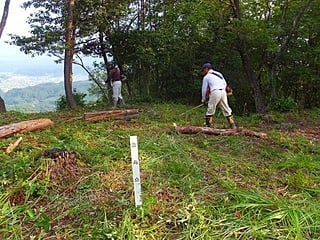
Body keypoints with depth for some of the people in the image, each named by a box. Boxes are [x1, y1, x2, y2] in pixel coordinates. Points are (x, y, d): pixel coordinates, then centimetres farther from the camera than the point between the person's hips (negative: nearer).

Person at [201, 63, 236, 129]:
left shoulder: (206, 77, 9)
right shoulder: (219, 73, 23)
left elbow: (204, 89, 12)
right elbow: (225, 84, 23)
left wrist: (203, 100, 22)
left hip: (215, 93, -5)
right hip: (223, 91, 5)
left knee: (210, 110, 5)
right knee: (226, 109, 10)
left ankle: (208, 125, 5)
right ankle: (232, 125, 10)